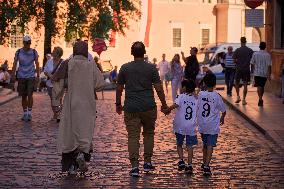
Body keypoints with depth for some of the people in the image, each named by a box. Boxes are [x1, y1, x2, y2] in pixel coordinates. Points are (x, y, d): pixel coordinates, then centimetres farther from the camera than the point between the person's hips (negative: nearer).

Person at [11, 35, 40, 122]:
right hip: (21, 76, 2)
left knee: (29, 95, -12)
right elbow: (15, 63, 2)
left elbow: (37, 63, 6)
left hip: (31, 76, -1)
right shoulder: (18, 52, 1)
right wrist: (13, 75, -6)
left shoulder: (34, 52, 0)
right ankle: (25, 113, 18)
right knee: (23, 96, 7)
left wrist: (38, 74, 2)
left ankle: (29, 113, -3)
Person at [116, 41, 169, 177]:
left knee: (133, 136, 1)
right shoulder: (151, 68, -2)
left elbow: (119, 88, 6)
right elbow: (159, 88, -2)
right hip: (149, 107, 0)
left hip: (131, 108, 0)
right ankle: (147, 162, 19)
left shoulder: (125, 68, 1)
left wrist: (118, 104, 20)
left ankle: (135, 166, -6)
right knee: (149, 133, 18)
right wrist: (164, 105, 8)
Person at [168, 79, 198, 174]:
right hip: (191, 127, 2)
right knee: (190, 146, 6)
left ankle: (181, 161, -1)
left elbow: (175, 105, -22)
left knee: (179, 144, 14)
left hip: (180, 126, -2)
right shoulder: (195, 100, 8)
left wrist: (168, 110, -8)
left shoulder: (181, 97, -5)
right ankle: (189, 165, 1)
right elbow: (197, 112, 10)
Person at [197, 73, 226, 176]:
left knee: (205, 144, 21)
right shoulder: (217, 96, -10)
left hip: (202, 125, 3)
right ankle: (206, 166, -15)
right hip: (213, 126, -3)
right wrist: (222, 118, 21)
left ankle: (204, 163, 33)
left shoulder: (200, 94, -4)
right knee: (210, 146, -3)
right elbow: (224, 110, -1)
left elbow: (197, 108, 6)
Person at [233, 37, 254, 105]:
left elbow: (234, 60, -5)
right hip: (247, 70, 1)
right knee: (245, 85, 3)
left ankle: (238, 96, 4)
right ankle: (244, 99, 1)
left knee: (237, 83, 16)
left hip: (239, 69, -1)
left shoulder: (237, 50, -6)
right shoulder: (250, 50, -1)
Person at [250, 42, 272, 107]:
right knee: (262, 86, 14)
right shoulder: (268, 55, -4)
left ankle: (260, 99, -18)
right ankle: (260, 100, 22)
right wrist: (269, 75, -3)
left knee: (259, 86, 0)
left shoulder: (255, 54, -3)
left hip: (257, 73, -1)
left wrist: (252, 72, 15)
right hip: (265, 73, 1)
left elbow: (252, 64, 2)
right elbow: (269, 66, -7)